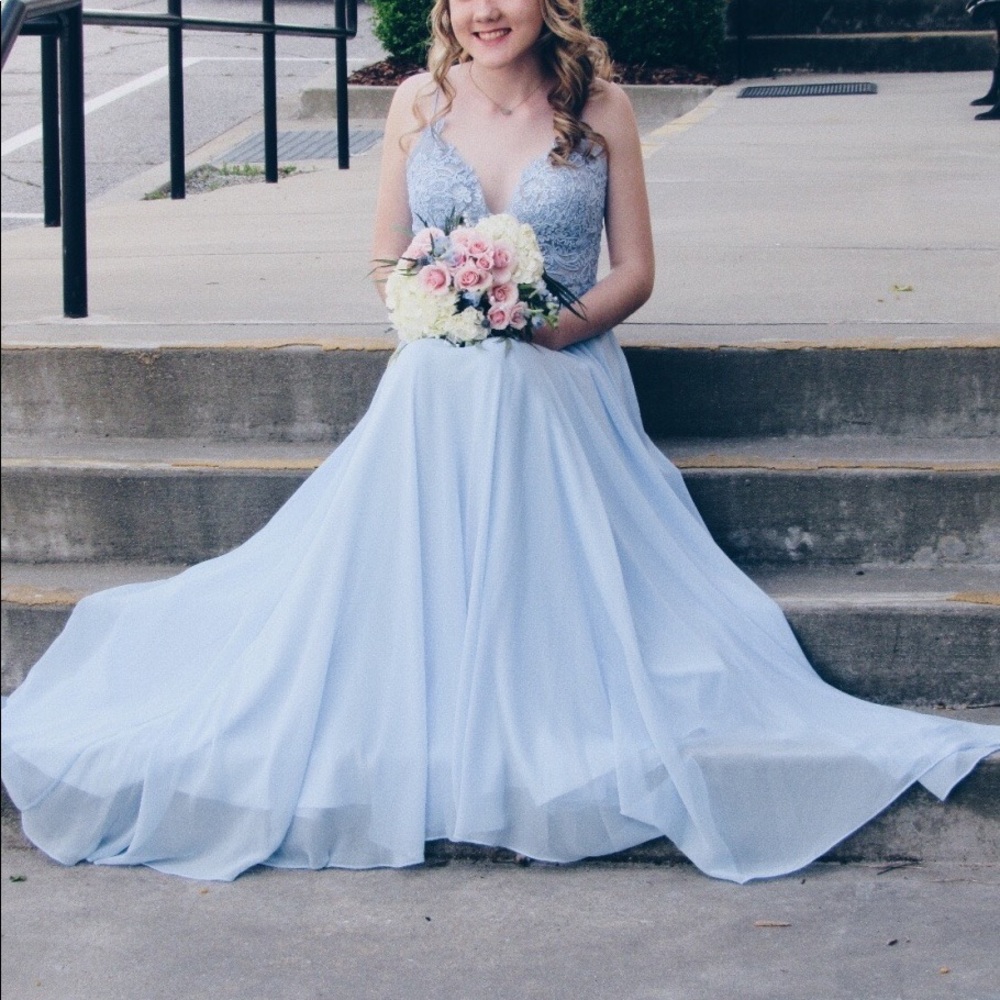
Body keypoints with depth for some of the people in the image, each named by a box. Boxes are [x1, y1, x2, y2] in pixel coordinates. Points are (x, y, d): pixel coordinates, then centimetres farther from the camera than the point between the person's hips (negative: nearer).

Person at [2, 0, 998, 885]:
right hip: (437, 398, 2)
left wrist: (564, 323, -16)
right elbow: (387, 261, 12)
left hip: (562, 398, -1)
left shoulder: (600, 107, 2)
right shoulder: (419, 104, 7)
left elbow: (633, 270, 4)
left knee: (562, 596, -18)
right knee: (402, 593, -13)